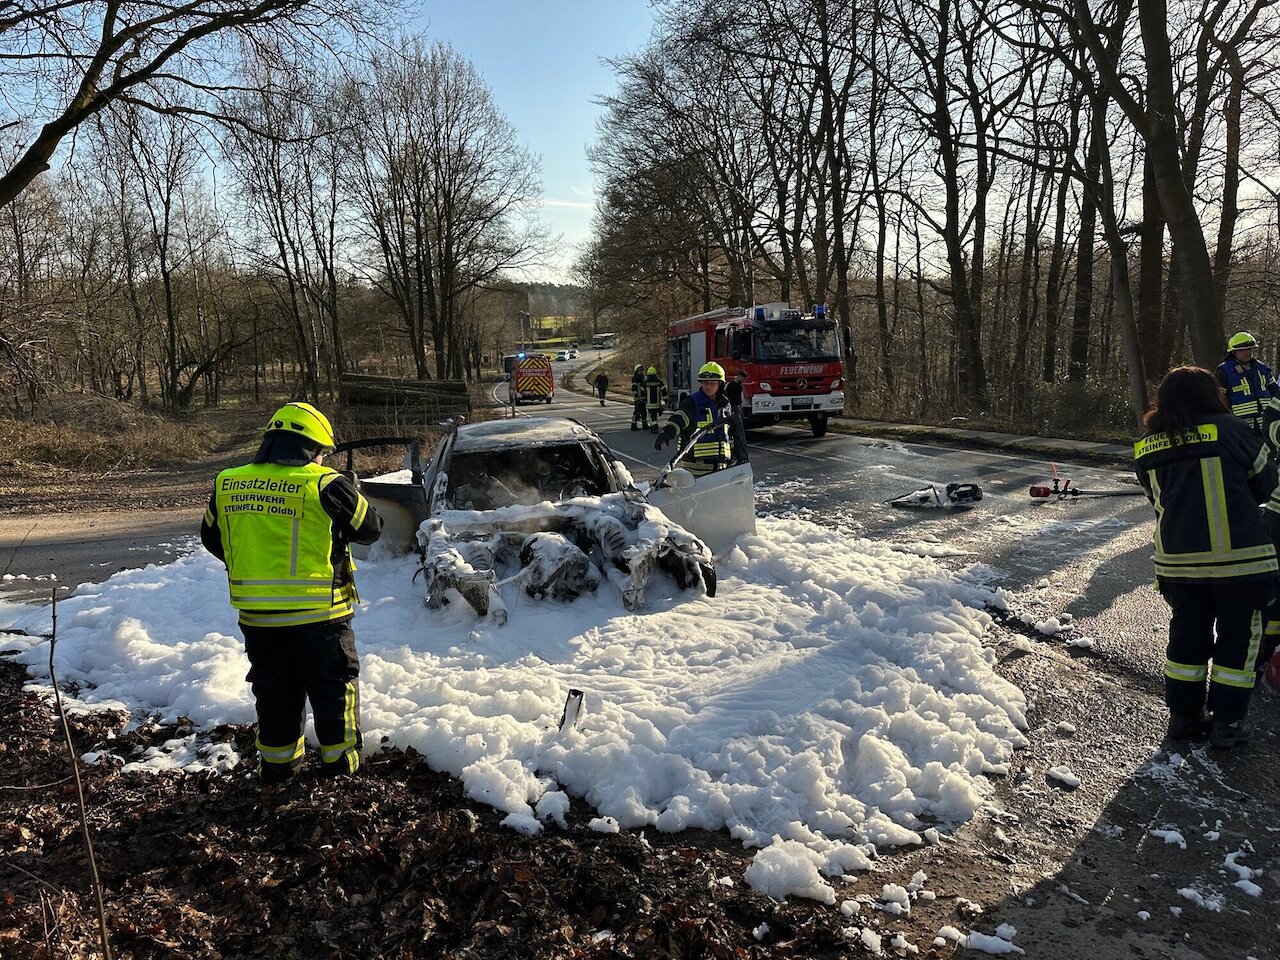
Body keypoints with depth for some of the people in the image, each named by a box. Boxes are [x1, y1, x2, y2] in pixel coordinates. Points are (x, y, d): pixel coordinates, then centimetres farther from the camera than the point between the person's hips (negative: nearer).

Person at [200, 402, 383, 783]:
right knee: (334, 686, 12)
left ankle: (276, 762, 30)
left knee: (273, 688, 20)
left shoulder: (227, 484, 2)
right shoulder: (325, 485, -14)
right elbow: (370, 528, -4)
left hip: (256, 615, 5)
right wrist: (348, 492, 14)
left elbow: (211, 538, 15)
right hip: (317, 613, -5)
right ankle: (339, 759, 20)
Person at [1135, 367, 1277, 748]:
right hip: (1239, 559, -3)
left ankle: (1183, 715, 24)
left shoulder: (1147, 448, 2)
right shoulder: (1231, 429, -9)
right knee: (1238, 637, 12)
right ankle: (1226, 721, 17)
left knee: (1187, 634, 17)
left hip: (1176, 559, 4)